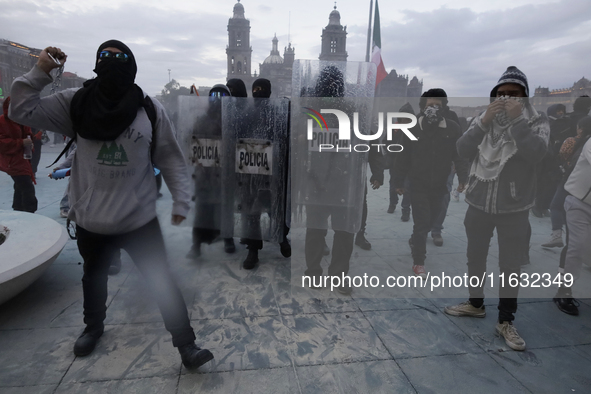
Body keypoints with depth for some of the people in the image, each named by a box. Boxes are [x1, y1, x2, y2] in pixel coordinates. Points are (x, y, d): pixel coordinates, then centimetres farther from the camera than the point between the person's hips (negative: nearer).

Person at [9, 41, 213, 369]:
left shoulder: (150, 109, -7)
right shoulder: (75, 103, -2)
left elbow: (170, 159, -4)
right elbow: (22, 110, -2)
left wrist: (180, 200, -7)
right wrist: (39, 72, -12)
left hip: (140, 219, -2)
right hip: (90, 220, 3)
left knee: (161, 282, 0)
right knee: (93, 277, 26)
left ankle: (186, 344, 16)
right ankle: (93, 326, 54)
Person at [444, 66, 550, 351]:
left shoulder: (537, 121, -3)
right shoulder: (484, 118, 3)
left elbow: (535, 154, -22)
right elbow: (463, 151, -10)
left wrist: (517, 119, -23)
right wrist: (484, 121, -20)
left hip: (514, 207, -3)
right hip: (479, 202, 3)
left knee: (510, 266, 3)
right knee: (475, 256, 16)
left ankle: (506, 321, 20)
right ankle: (476, 303, 37)